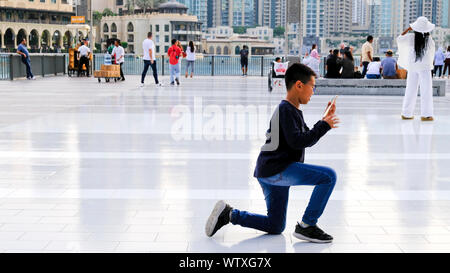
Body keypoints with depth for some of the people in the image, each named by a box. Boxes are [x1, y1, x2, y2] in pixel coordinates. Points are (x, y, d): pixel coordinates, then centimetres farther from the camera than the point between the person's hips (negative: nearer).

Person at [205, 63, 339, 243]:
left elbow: (307, 139, 23)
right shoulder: (286, 109, -12)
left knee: (275, 227, 17)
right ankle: (306, 226, -12)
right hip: (275, 169, -10)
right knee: (329, 176, -17)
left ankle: (229, 214, 11)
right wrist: (324, 126, -14)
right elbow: (297, 141, -22)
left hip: (272, 172, 10)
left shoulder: (292, 110, 20)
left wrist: (325, 121, 14)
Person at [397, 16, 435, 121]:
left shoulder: (411, 37, -7)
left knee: (410, 90, 10)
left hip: (412, 66, 3)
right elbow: (432, 52, 2)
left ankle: (406, 113, 13)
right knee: (426, 91, 3)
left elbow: (399, 39, 6)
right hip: (425, 67, -3)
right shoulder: (429, 40, -10)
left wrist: (408, 29, 10)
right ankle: (426, 115, 1)